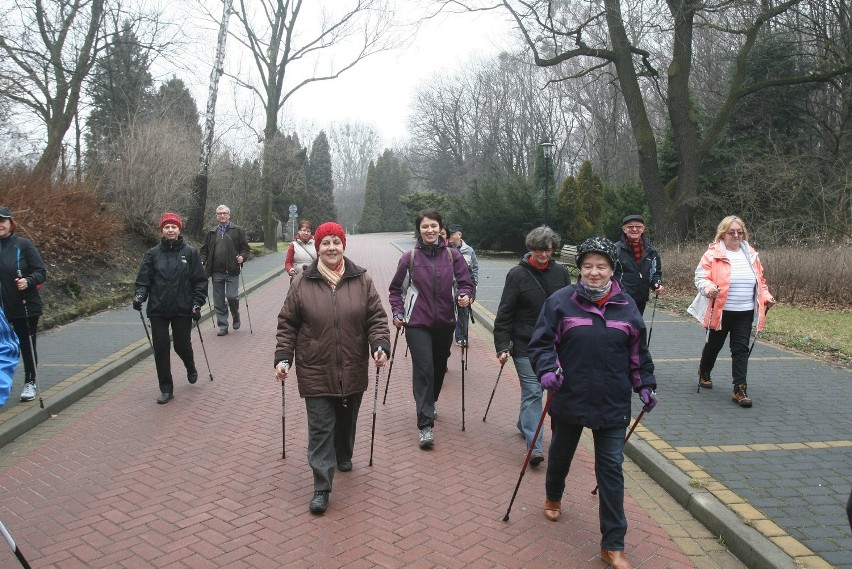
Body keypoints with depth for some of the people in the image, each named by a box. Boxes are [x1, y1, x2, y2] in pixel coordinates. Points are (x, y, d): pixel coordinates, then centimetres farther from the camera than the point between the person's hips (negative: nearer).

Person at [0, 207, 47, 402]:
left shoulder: (23, 244, -6)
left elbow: (41, 272, -7)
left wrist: (28, 281, -24)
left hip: (26, 305, -2)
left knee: (28, 344, 8)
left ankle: (30, 383, 22)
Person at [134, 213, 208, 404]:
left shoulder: (190, 253, -1)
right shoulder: (153, 254, 2)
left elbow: (200, 280, 0)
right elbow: (144, 279, 4)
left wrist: (197, 302, -8)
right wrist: (139, 295, -14)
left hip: (182, 310, -1)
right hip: (158, 310, 1)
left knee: (182, 345, 6)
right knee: (160, 349, 1)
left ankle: (191, 368, 42)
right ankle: (166, 390, 13)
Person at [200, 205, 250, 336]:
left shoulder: (238, 230, 5)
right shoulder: (211, 233, 14)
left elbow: (245, 247, 4)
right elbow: (205, 250, 17)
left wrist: (242, 257, -15)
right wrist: (202, 261, 0)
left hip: (232, 271, -3)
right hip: (216, 272, 3)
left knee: (232, 296, -11)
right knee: (218, 301, 5)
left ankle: (236, 317, 19)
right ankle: (223, 326, 15)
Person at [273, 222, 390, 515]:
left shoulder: (361, 280, 1)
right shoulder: (302, 283, -2)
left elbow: (376, 318, 0)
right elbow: (287, 324, 1)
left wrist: (380, 346, -16)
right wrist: (283, 358, -7)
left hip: (353, 371, 2)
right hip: (316, 372, -2)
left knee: (347, 421, 19)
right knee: (320, 428, -2)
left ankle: (344, 457, 46)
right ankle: (321, 488, 5)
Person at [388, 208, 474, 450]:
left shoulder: (452, 255, 0)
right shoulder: (409, 257, -2)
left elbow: (465, 282, 4)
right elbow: (396, 289, 8)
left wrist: (465, 296, -17)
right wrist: (398, 312, -3)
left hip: (444, 323, 3)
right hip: (417, 324, -2)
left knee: (439, 368, 16)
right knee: (423, 369, -11)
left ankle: (429, 404, 43)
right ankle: (425, 425, -9)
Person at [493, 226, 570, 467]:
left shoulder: (560, 273, 3)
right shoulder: (517, 275, -9)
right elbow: (504, 313, -8)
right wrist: (502, 346, -13)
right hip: (526, 345, -5)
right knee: (532, 391, -7)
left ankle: (524, 423, 40)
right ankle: (534, 446, -3)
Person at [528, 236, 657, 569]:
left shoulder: (626, 306, 1)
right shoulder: (560, 301, -9)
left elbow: (638, 352, 10)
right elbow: (540, 343, -8)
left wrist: (646, 386, 7)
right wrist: (547, 370, -24)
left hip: (613, 404, 1)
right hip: (569, 400, -1)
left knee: (611, 469, 3)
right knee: (561, 453, 21)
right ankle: (553, 497, 52)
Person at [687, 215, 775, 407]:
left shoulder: (751, 254, 9)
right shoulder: (713, 254, -7)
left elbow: (760, 280, 17)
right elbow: (701, 276, -12)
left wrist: (766, 297, 3)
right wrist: (708, 288, -32)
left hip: (745, 313, 3)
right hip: (720, 311, -3)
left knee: (741, 350, 0)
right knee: (713, 345, 15)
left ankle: (740, 390, 2)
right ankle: (704, 373, 42)